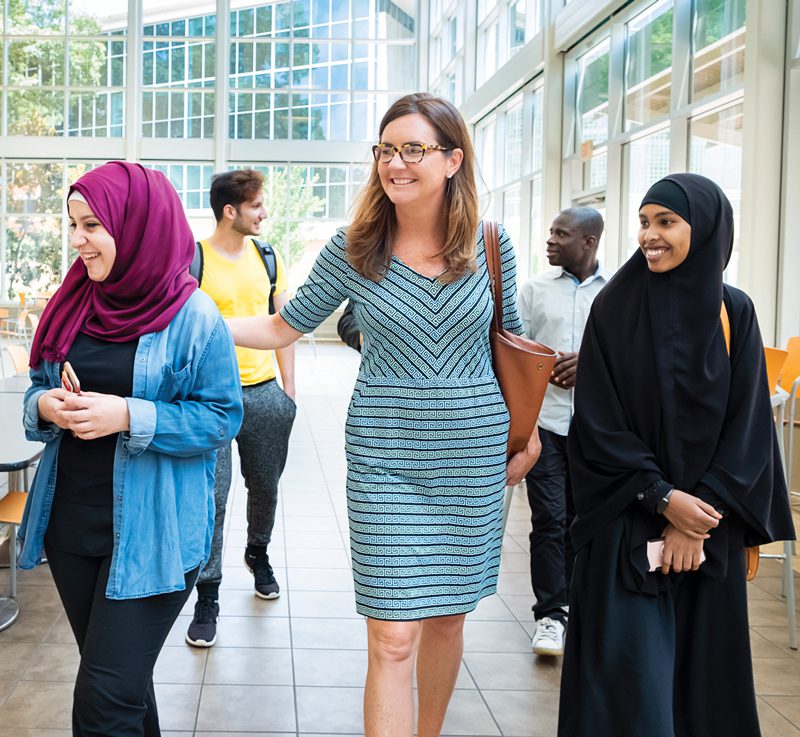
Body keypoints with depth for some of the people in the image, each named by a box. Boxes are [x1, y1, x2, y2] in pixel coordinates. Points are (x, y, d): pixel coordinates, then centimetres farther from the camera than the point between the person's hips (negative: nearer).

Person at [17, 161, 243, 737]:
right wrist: (45, 406, -9)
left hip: (151, 533, -6)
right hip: (70, 522, 6)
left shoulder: (193, 317, -12)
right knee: (121, 678, 19)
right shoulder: (73, 305, 5)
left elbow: (222, 418, -12)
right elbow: (39, 387, 14)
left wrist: (129, 417, -23)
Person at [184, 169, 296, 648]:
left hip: (265, 391, 5)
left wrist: (289, 388, 9)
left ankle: (258, 554, 43)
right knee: (212, 496, -5)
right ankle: (208, 595, 4)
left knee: (265, 486, 17)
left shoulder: (268, 258, 7)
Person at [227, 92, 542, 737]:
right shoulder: (353, 249, -4)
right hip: (385, 456, -2)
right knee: (393, 637, -5)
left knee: (448, 613, 16)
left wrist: (526, 435, 12)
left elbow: (509, 343, 10)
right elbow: (286, 327, 3)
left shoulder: (490, 246, -1)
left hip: (475, 452, 2)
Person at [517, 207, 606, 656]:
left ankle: (572, 598, 29)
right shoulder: (535, 290, 6)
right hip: (545, 420, 0)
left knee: (584, 516, 10)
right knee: (549, 518, -2)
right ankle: (551, 615, 5)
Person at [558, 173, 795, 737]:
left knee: (703, 663, 9)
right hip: (628, 525, -2)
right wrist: (662, 497, -14)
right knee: (628, 668, -4)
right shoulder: (615, 308, -4)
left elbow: (747, 423, 0)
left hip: (709, 522, 2)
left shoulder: (734, 312, 2)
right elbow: (598, 420, -7)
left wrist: (704, 511, -9)